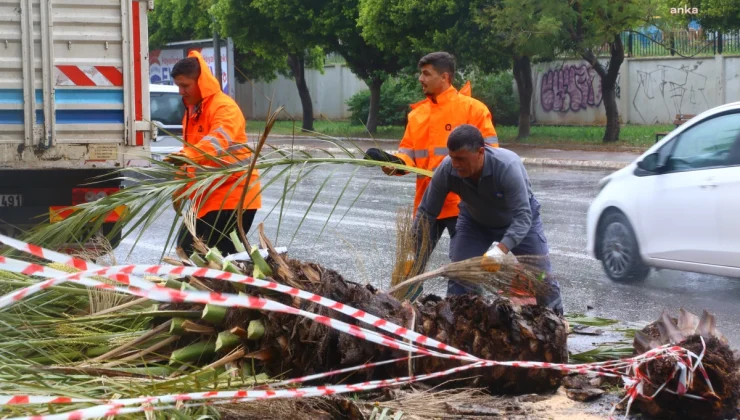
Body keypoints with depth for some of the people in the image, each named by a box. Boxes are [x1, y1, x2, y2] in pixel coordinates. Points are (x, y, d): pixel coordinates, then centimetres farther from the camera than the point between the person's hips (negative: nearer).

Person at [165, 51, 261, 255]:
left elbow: (218, 140, -35)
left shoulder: (224, 107, -16)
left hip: (234, 194, -10)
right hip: (209, 196, 10)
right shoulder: (191, 111, 14)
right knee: (188, 246, 8)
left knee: (221, 251, -15)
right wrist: (179, 190, 18)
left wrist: (187, 156, -51)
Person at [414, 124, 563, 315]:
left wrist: (502, 249, -56)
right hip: (475, 221, 2)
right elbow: (427, 213, -18)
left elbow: (522, 216, -42)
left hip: (519, 220, -2)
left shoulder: (508, 167, -41)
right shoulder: (446, 170, -30)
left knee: (543, 278, -1)